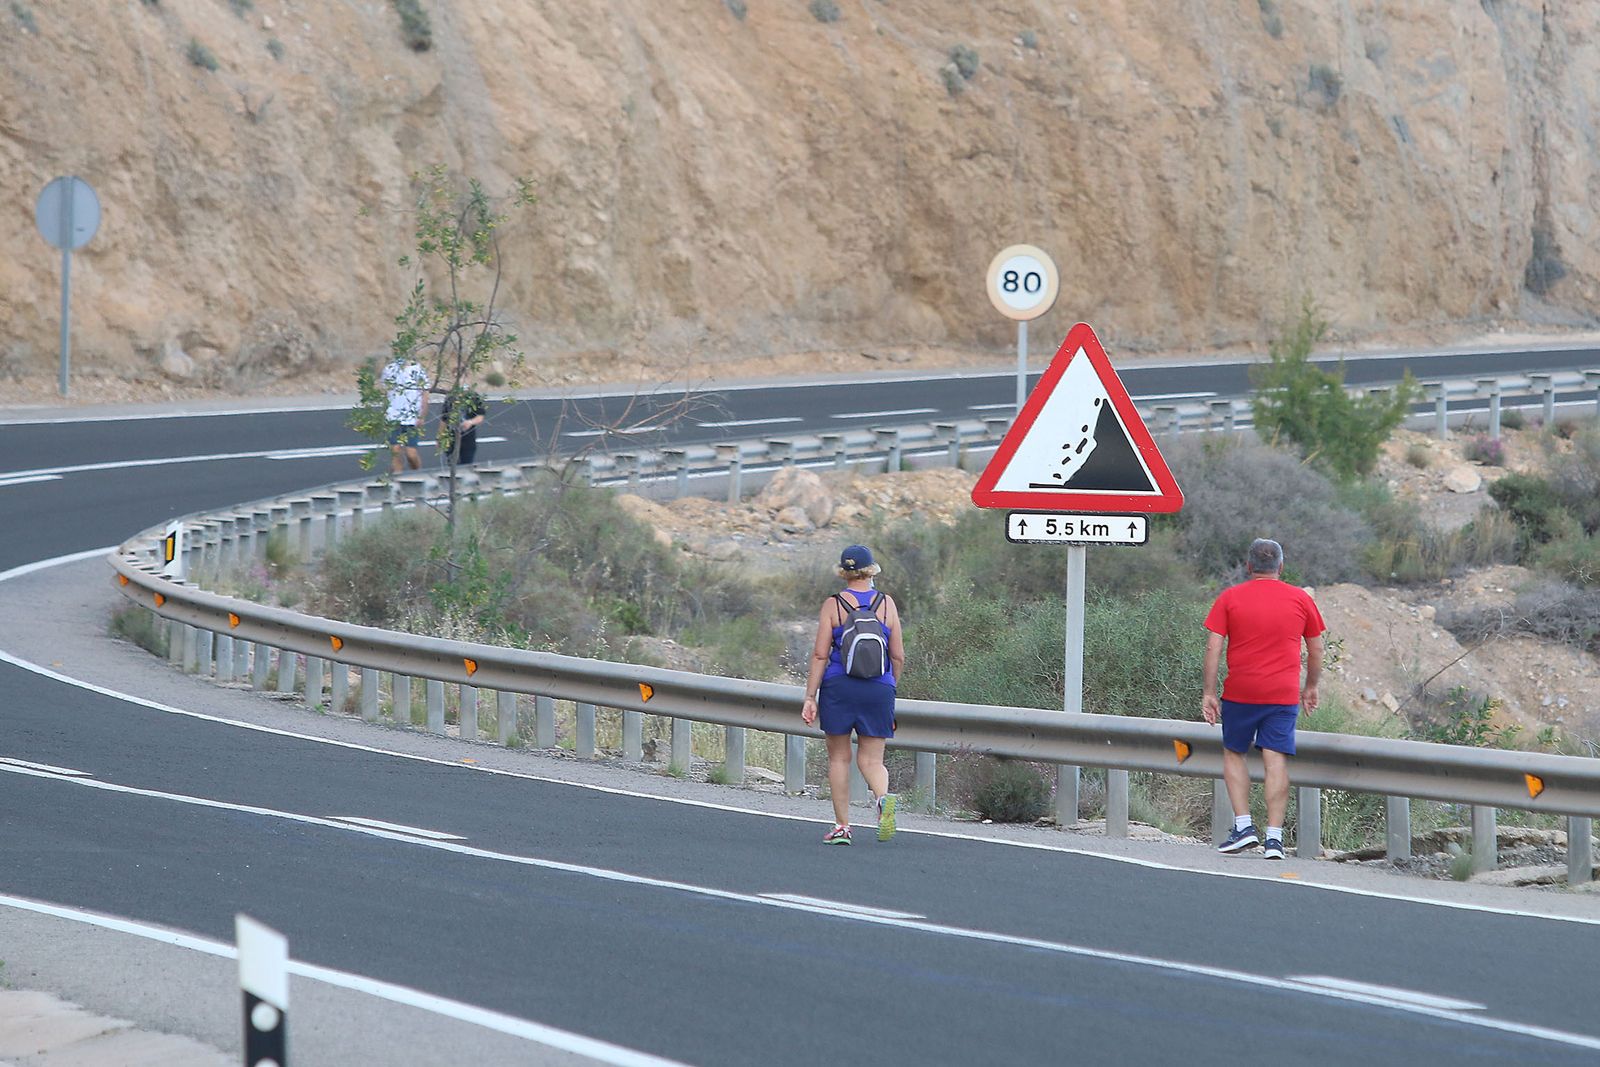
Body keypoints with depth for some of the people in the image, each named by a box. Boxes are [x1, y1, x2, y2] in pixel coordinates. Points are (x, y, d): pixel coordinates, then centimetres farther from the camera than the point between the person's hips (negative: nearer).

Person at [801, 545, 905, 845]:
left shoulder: (832, 605, -3)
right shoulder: (887, 604, 3)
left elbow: (820, 655, -6)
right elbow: (898, 656, 5)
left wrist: (810, 697, -3)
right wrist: (890, 686, 22)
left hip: (839, 687, -1)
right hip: (879, 688, 1)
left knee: (839, 757, 10)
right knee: (871, 758, 8)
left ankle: (842, 826, 10)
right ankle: (883, 796, -23)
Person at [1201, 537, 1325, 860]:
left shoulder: (1230, 598, 2)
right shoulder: (1301, 599, 6)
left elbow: (1213, 646, -3)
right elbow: (1316, 648, 12)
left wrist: (1208, 693, 0)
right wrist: (1311, 687, 24)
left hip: (1240, 694, -1)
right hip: (1284, 695, 1)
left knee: (1233, 754, 15)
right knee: (1276, 761, -2)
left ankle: (1243, 826, 5)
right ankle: (1274, 838, -6)